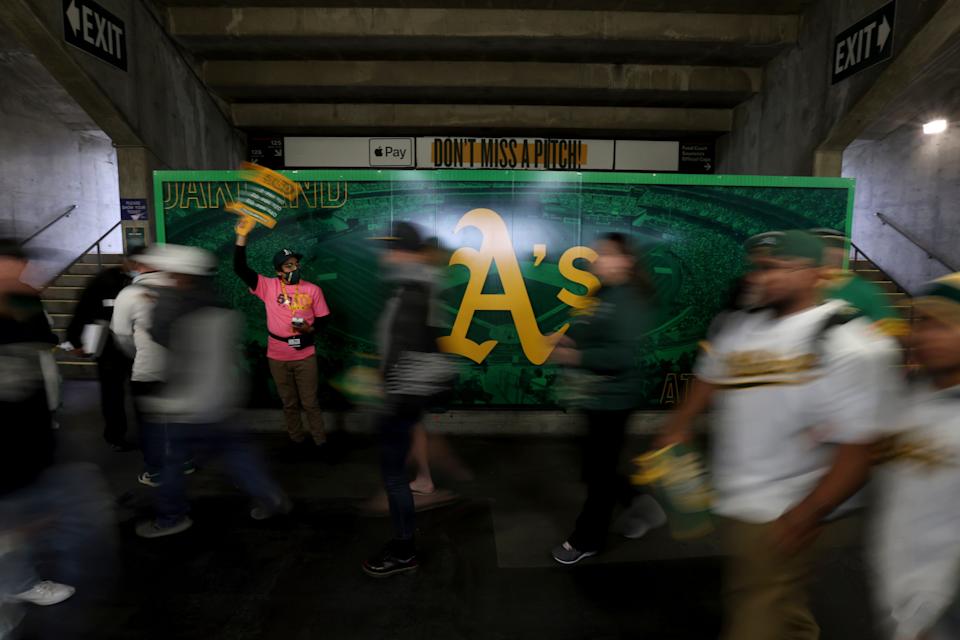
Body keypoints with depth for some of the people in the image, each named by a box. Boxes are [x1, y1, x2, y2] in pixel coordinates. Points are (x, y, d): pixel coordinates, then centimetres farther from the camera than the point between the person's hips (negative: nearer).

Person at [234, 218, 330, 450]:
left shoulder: (313, 290, -3)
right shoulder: (268, 286, -3)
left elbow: (324, 321, 2)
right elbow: (240, 269, -11)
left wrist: (310, 329, -19)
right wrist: (242, 236, -19)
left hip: (305, 356, -1)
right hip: (277, 357, 1)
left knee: (310, 402, 8)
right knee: (289, 403, 15)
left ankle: (320, 443, 20)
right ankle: (297, 441, 31)